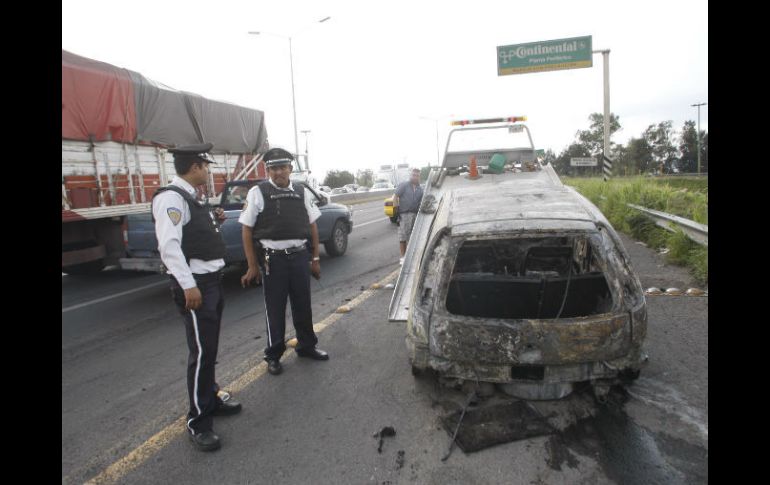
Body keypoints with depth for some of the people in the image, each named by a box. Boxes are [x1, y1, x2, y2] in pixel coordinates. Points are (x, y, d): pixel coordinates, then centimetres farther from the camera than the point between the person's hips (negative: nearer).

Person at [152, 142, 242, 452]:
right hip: (195, 284, -10)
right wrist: (188, 286, -26)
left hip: (212, 279, 10)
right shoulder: (170, 198, -15)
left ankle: (210, 399, 35)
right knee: (202, 352, -5)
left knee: (210, 348, 19)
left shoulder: (189, 198, 15)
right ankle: (198, 422, 8)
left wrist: (214, 221, 6)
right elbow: (169, 245, -24)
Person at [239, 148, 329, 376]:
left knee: (303, 305, 15)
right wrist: (253, 266, -6)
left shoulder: (302, 192, 6)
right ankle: (273, 355, 25)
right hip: (272, 258, -3)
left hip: (300, 256, 3)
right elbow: (247, 230, -3)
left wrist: (315, 258, 9)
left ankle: (306, 346, 35)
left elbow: (312, 226, 11)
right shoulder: (258, 193, -4)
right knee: (275, 309, 7)